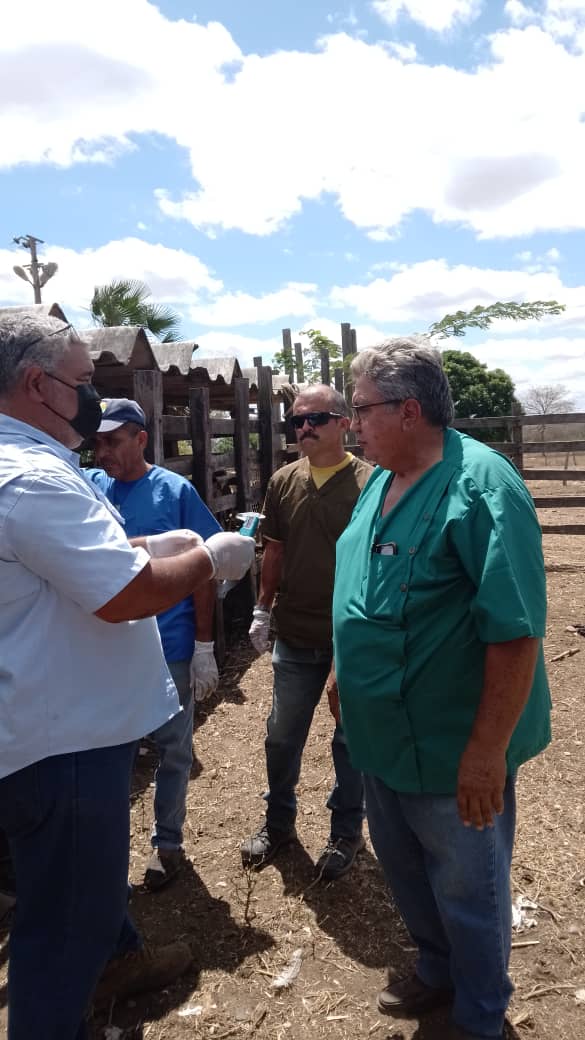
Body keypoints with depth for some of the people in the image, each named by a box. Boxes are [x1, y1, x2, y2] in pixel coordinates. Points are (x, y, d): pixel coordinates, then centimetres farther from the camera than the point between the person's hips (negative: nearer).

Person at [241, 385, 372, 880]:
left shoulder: (369, 483, -13)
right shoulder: (284, 481, 2)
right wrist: (263, 610, 9)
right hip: (296, 635, 4)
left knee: (351, 737, 13)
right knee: (283, 736, 17)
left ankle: (347, 831, 34)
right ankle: (279, 821, 39)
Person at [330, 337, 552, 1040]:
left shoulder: (480, 486, -23)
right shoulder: (383, 481, 4)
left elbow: (515, 631, -26)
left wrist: (488, 750, -25)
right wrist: (347, 672, 20)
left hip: (452, 749, -8)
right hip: (383, 735, 8)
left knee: (467, 889, 15)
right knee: (402, 867, 26)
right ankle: (437, 972, 52)